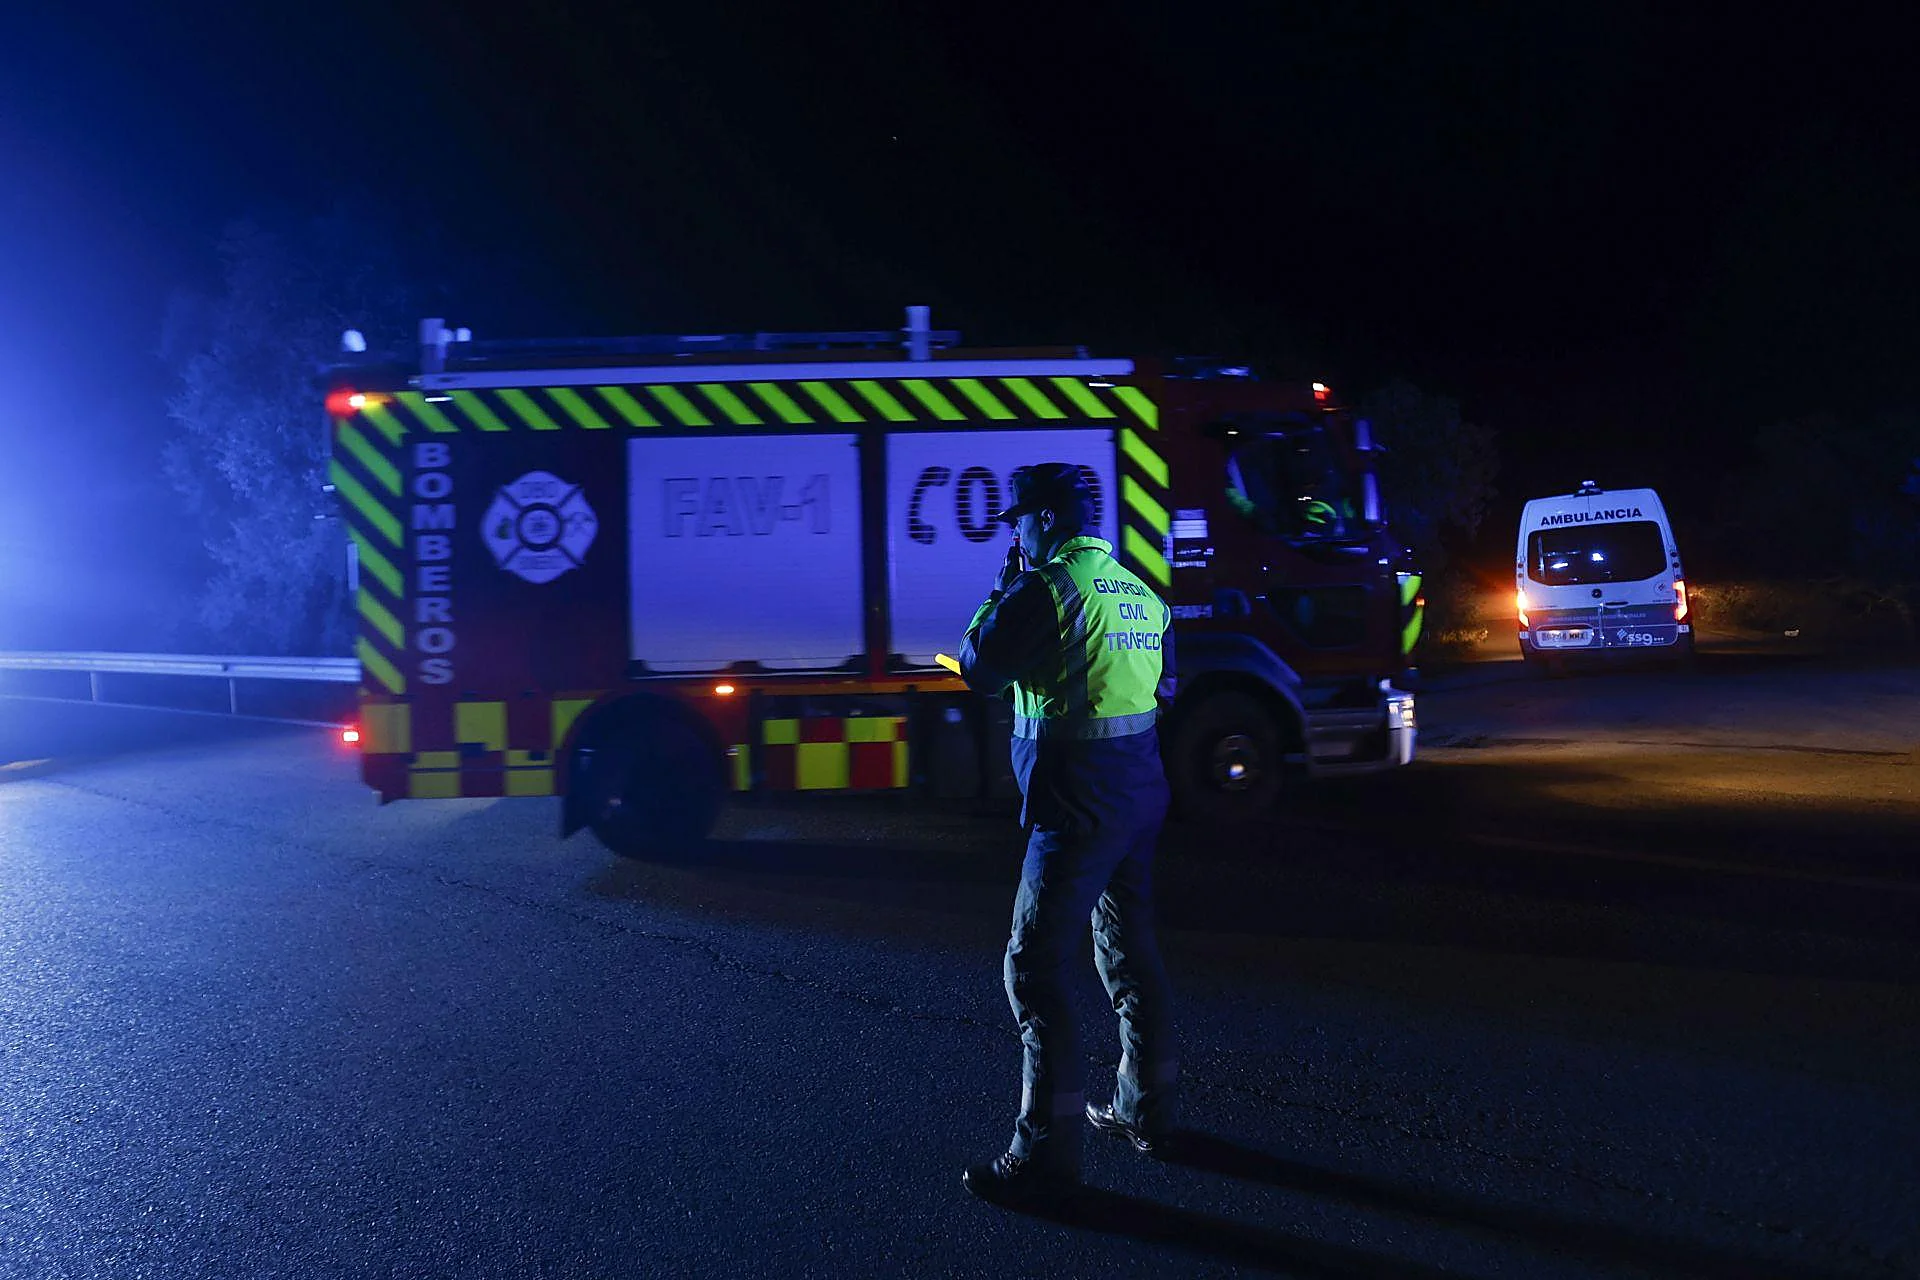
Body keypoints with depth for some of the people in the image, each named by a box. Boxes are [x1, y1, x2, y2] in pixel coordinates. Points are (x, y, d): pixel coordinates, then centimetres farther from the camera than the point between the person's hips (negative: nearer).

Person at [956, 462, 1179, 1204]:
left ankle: (1046, 1153, -2)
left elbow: (980, 672, -8)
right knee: (1129, 947, 21)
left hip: (1077, 802, -9)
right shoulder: (1137, 590, 12)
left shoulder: (1045, 587, -14)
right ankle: (1146, 1108, 34)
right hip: (1141, 788, 9)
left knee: (1035, 966, -4)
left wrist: (998, 593, 5)